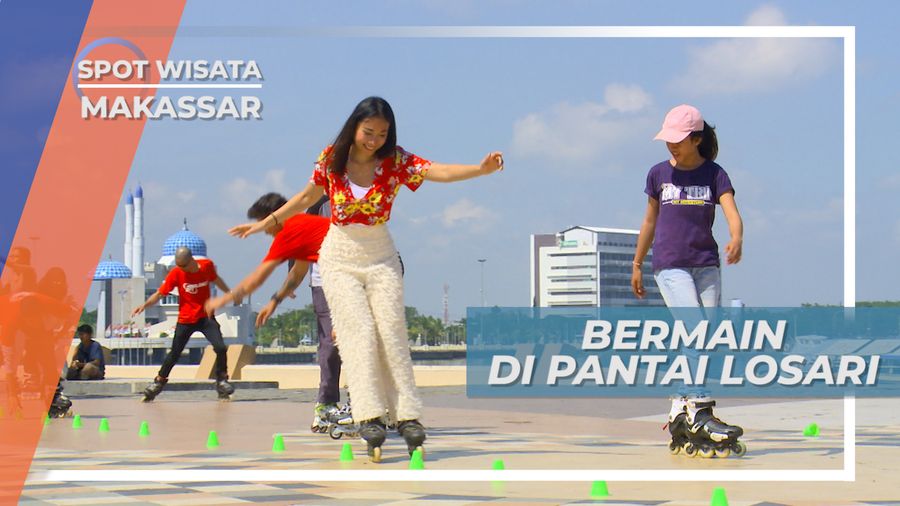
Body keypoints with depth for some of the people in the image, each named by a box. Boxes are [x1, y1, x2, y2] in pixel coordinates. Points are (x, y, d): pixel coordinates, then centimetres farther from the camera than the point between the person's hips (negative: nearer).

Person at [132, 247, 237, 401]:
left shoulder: (207, 265, -8)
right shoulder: (176, 273, -14)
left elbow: (216, 280, 14)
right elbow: (160, 293, -12)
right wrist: (145, 305, -29)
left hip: (206, 317, 1)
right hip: (185, 319, -1)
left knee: (220, 347, -15)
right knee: (175, 353, 3)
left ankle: (221, 381, 5)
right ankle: (158, 382, 22)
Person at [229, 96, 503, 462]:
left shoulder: (395, 161, -9)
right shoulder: (332, 158, -5)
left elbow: (440, 172, -25)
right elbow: (307, 197, 11)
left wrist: (481, 169, -42)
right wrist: (265, 223, 16)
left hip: (381, 257, 0)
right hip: (339, 258, 0)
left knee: (391, 331, -8)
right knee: (359, 330, -13)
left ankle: (406, 415, -9)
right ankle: (369, 417, -18)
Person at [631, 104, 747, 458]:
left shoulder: (714, 174, 2)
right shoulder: (659, 173, 6)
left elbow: (732, 212, -13)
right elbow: (650, 221, 15)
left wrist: (737, 240, -34)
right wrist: (637, 265, 18)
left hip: (707, 266, 2)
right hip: (670, 266, -2)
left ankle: (679, 416, 10)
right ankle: (699, 412, -24)